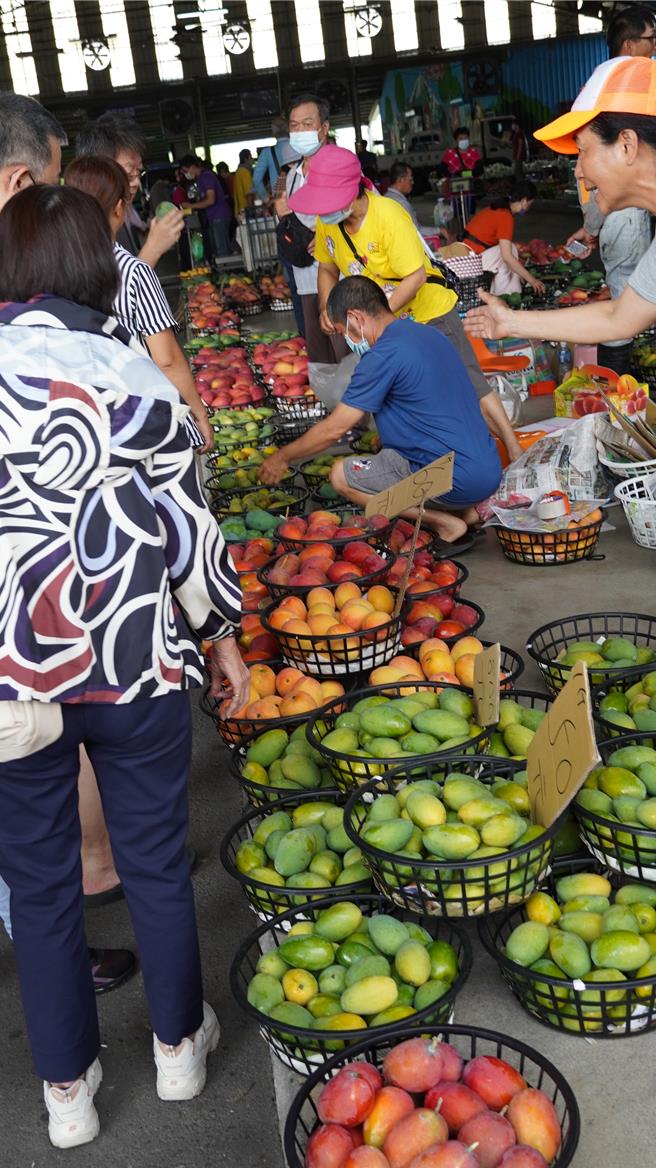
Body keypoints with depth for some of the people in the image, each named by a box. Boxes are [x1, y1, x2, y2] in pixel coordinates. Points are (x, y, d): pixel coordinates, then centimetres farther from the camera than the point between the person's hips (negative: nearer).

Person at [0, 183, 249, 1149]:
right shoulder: (127, 370, -10)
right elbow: (185, 520, -6)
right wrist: (222, 631, 8)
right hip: (134, 660, -1)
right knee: (157, 859, 17)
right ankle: (180, 1043, 37)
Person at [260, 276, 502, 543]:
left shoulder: (384, 355, -14)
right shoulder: (427, 334, 14)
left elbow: (334, 429, -8)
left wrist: (283, 457, 8)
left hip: (459, 481, -9)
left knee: (342, 475, -2)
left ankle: (443, 521, -5)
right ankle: (464, 510, 11)